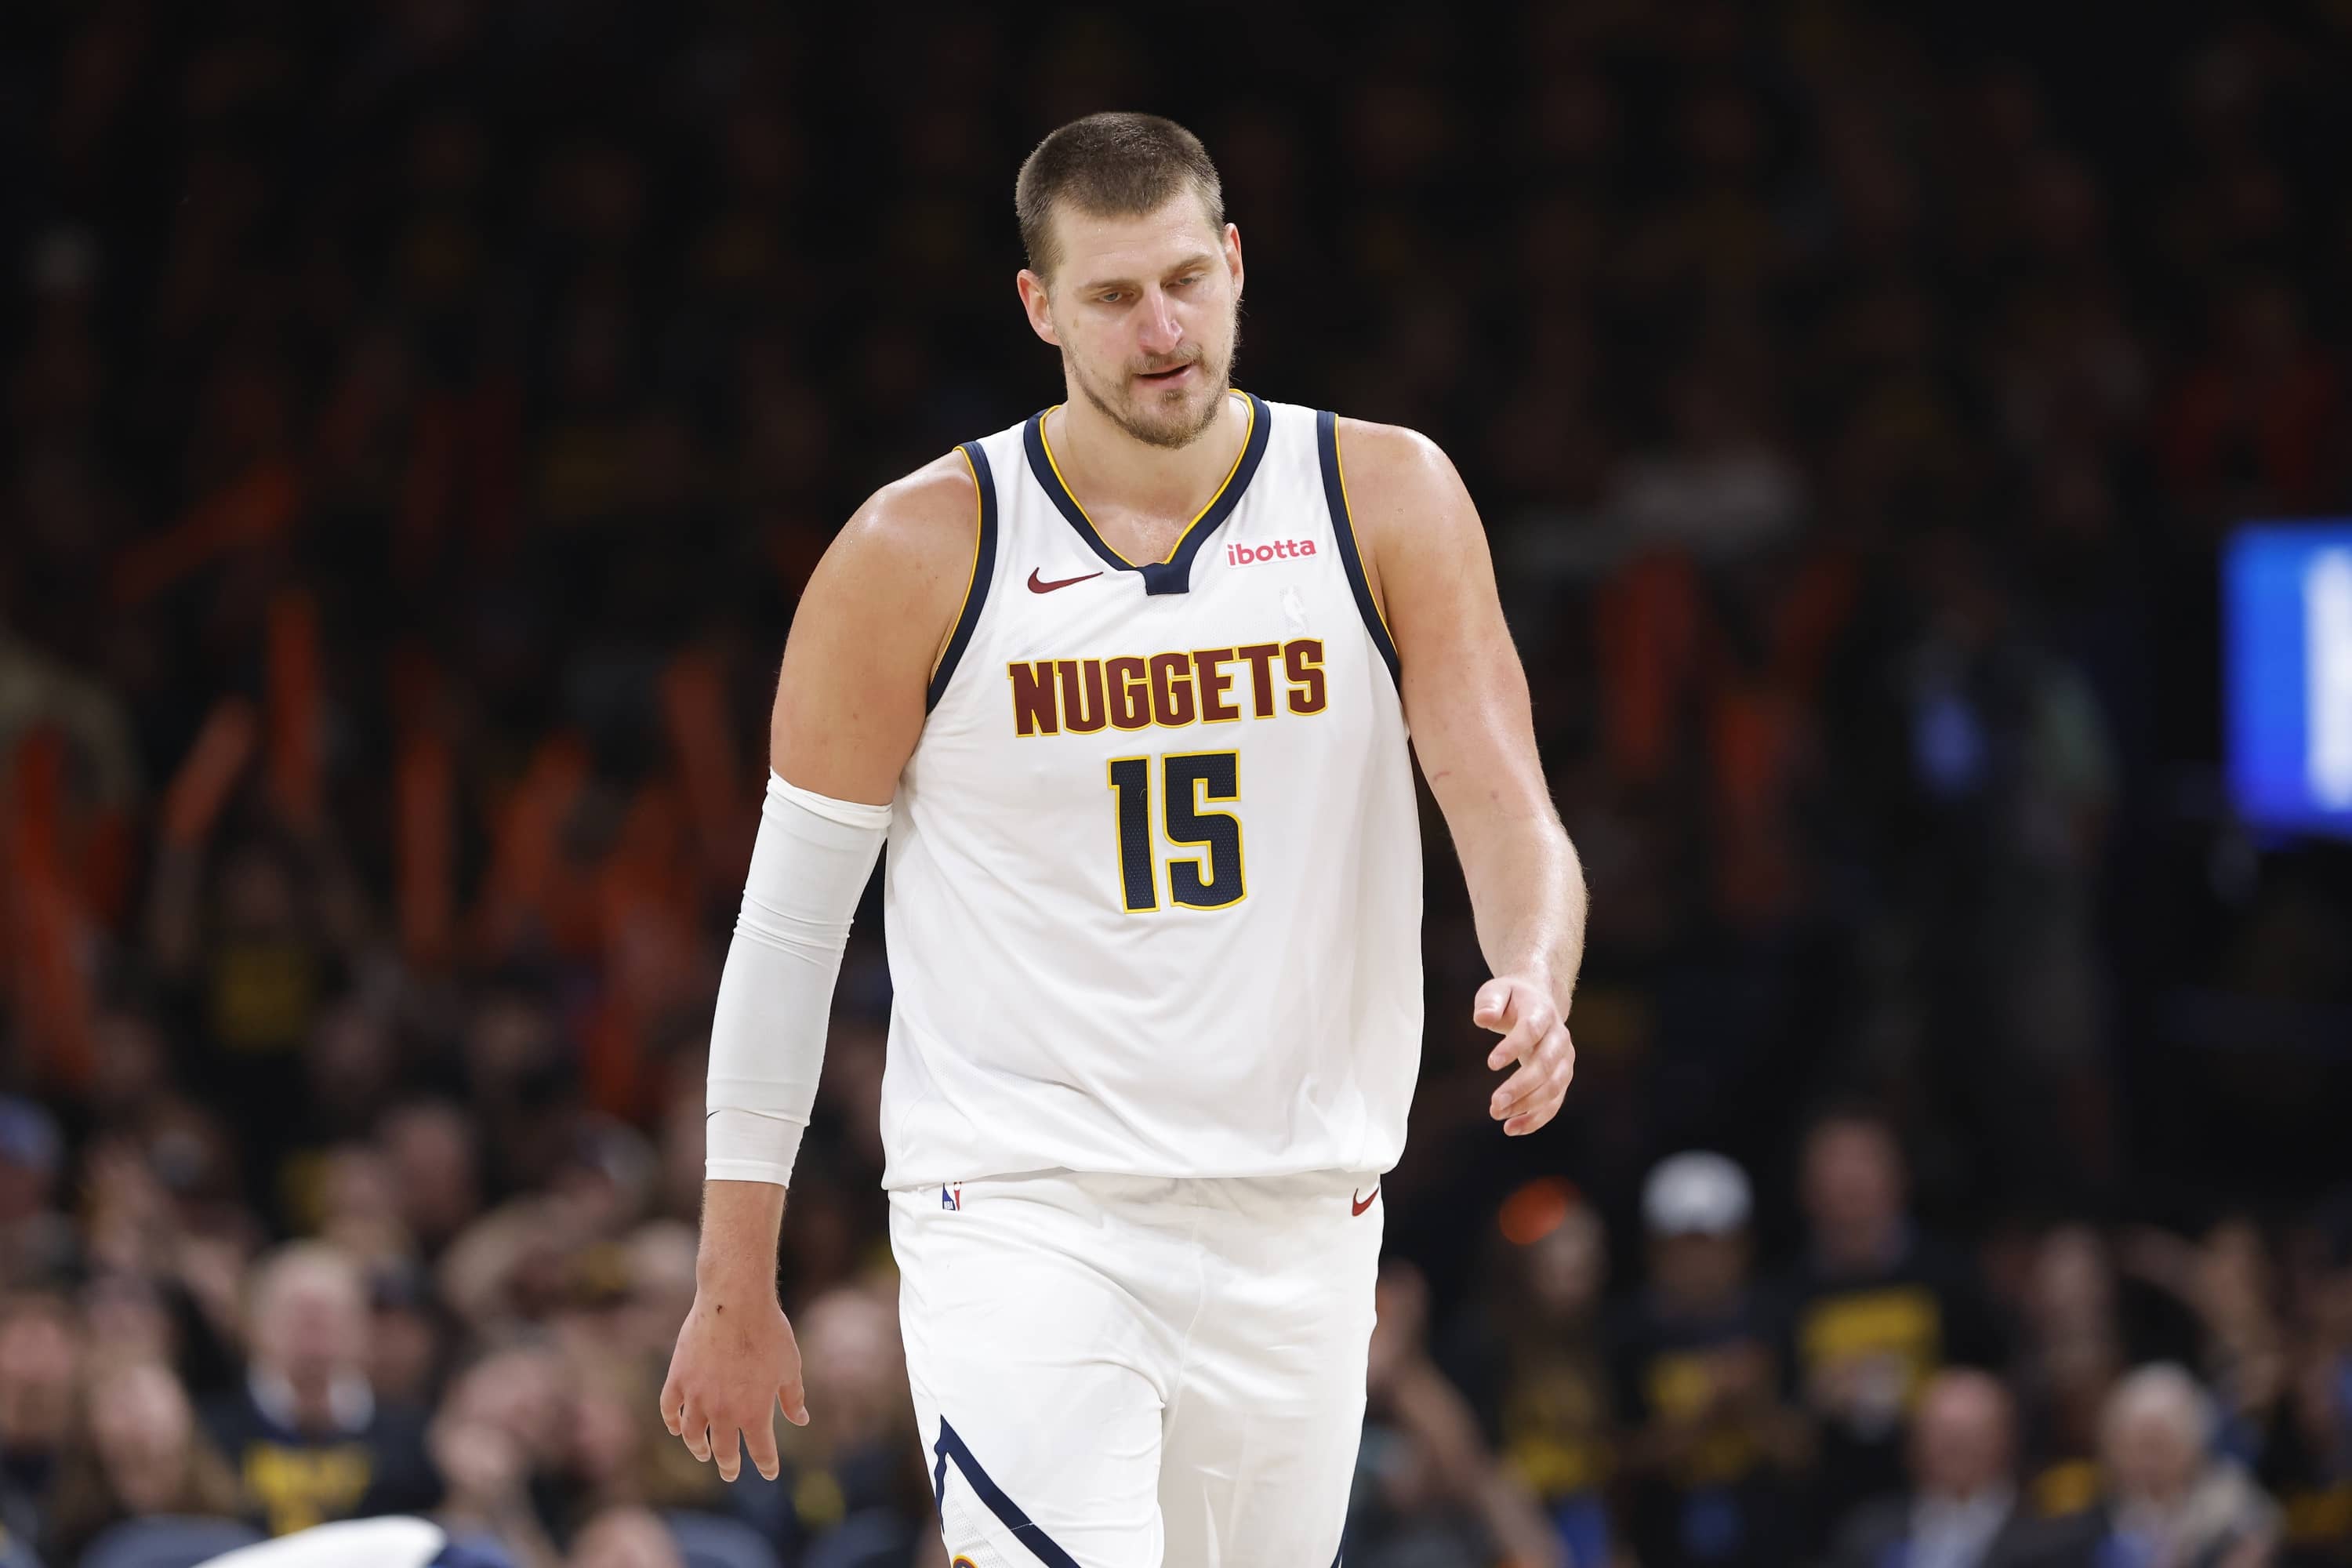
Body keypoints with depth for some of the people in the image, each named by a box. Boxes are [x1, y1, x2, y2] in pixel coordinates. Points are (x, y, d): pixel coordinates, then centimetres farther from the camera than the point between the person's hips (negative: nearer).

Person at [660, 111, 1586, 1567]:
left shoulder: (1386, 501, -1)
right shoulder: (922, 552, -5)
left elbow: (1509, 812, -6)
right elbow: (791, 912, 1)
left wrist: (1535, 985, -31)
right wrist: (735, 1288, 1)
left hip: (1299, 1224, 3)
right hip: (1020, 1212, -3)